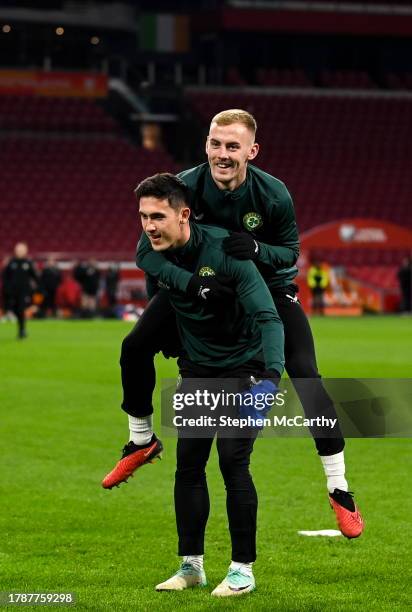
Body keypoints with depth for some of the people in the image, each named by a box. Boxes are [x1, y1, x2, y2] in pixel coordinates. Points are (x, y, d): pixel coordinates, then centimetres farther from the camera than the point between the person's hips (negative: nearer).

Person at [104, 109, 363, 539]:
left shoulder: (273, 194, -27)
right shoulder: (184, 187, -27)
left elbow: (290, 253, -13)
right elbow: (147, 252, -26)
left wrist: (257, 250, -36)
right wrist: (195, 284, -43)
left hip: (267, 284, -2)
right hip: (196, 282, 2)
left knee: (305, 374, -17)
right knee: (136, 347, -9)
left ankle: (339, 489, -7)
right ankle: (140, 441, 18)